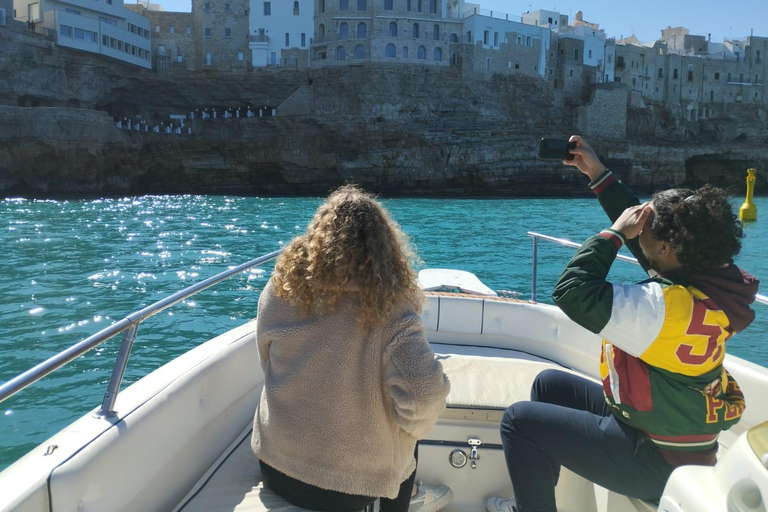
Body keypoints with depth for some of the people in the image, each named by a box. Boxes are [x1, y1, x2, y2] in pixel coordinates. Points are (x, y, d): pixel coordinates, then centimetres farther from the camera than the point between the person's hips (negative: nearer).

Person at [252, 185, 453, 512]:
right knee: (407, 427, 27)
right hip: (350, 485, -3)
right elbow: (424, 401, -29)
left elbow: (271, 366, 4)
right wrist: (412, 425, -6)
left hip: (275, 468, 3)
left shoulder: (280, 289, -11)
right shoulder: (390, 307, -21)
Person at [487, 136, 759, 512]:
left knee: (519, 420, -5)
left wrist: (614, 232, -21)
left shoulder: (668, 305, -33)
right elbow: (639, 217, 6)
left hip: (654, 460, -9)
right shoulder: (707, 276, -6)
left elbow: (572, 291, -32)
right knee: (550, 383, 19)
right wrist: (597, 174, 10)